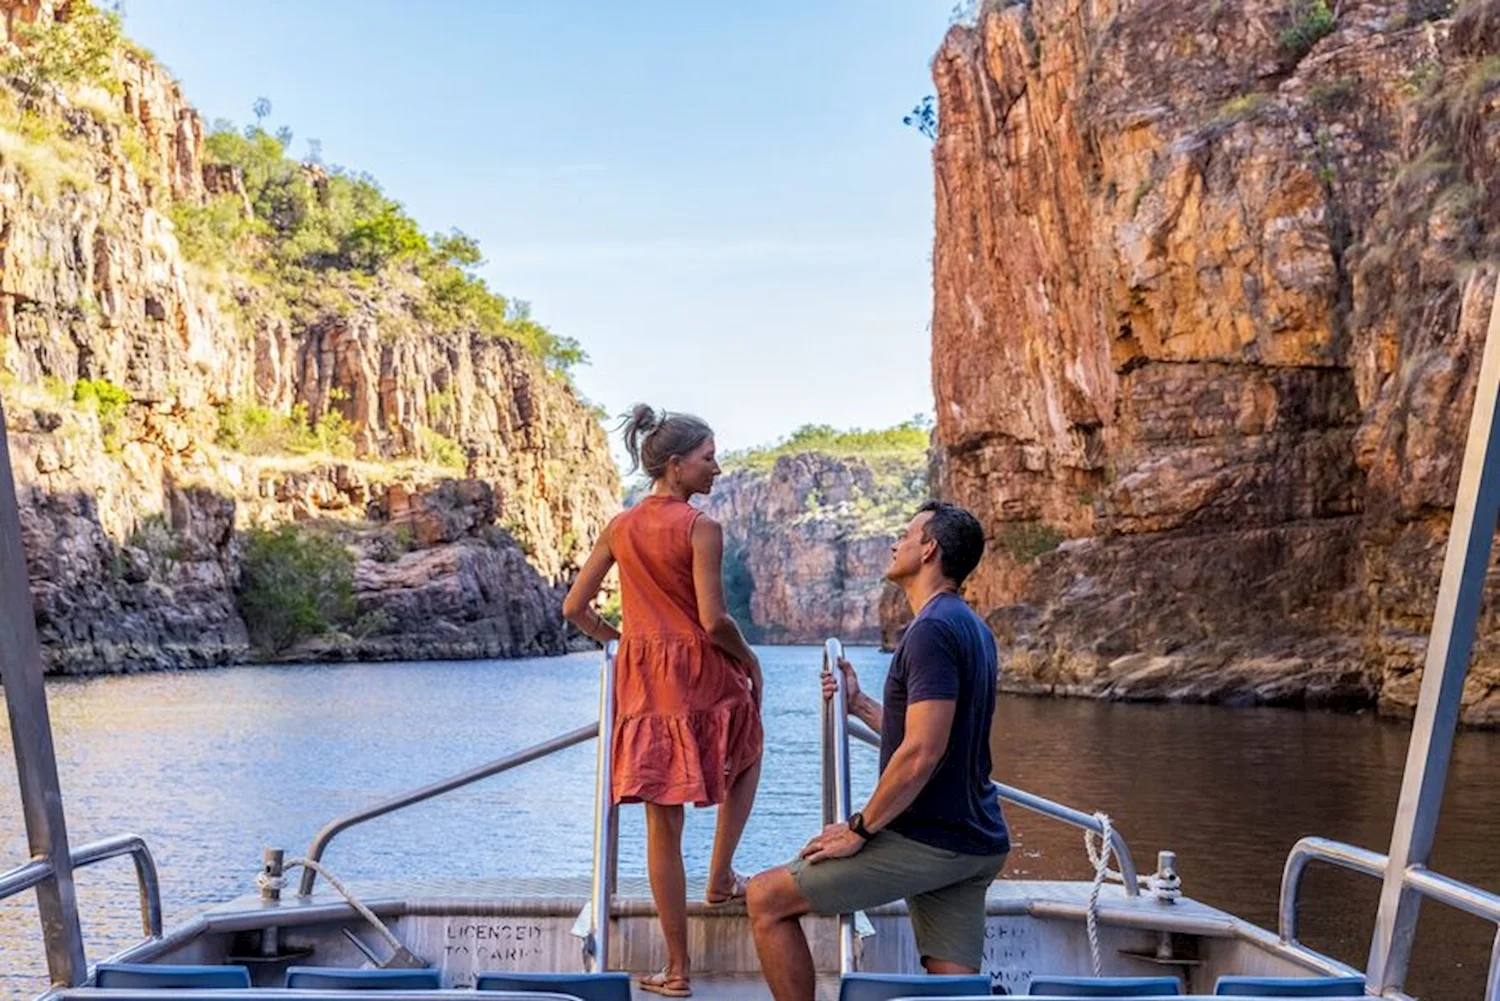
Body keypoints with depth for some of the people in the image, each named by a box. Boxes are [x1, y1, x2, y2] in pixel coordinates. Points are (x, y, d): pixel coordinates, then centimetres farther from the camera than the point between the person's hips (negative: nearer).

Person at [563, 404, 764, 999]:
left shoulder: (619, 529, 5)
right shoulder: (701, 529, -12)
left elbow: (574, 608, 6)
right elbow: (713, 621, -18)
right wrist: (750, 659, 0)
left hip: (643, 681, 4)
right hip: (702, 674, -4)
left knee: (663, 823, 7)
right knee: (747, 754, 30)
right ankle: (720, 878, 27)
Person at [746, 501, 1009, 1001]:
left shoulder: (932, 629, -16)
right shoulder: (972, 628, 16)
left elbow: (922, 753, -23)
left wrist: (859, 830, -15)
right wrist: (859, 705, 25)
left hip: (926, 841, -10)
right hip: (975, 843, 10)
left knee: (767, 898, -2)